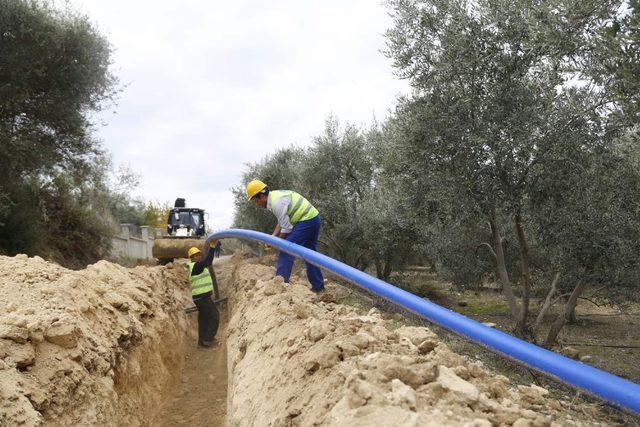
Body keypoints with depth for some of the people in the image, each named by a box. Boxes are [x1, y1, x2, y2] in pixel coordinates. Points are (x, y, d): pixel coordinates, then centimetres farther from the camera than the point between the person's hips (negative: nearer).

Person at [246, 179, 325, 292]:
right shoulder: (275, 195, 11)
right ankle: (318, 286, 22)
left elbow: (286, 228, -18)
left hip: (306, 220, -10)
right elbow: (282, 221, 17)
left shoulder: (276, 203, -20)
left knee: (286, 250, -9)